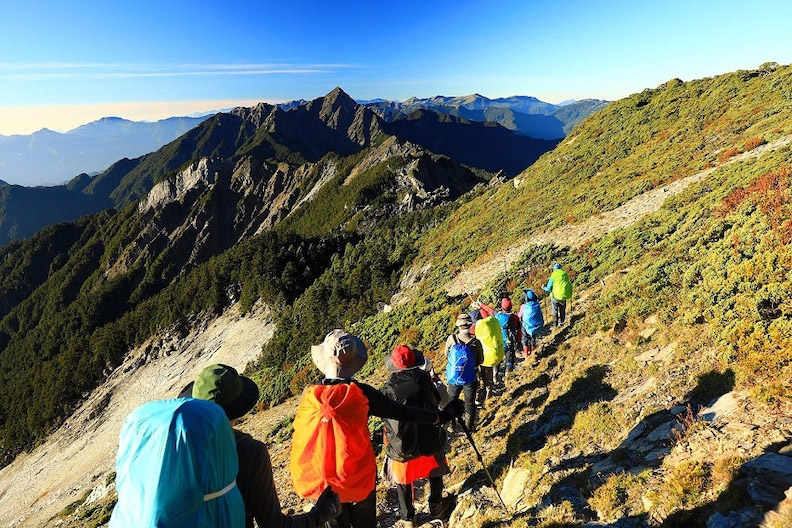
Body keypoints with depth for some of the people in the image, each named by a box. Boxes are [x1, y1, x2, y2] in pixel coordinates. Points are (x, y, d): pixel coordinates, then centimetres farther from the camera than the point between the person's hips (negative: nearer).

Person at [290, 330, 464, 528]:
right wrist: (441, 416, -5)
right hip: (358, 475, -2)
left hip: (321, 478, 2)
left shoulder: (308, 394, -16)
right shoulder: (361, 392, -21)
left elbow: (302, 432, -1)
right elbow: (402, 412, -15)